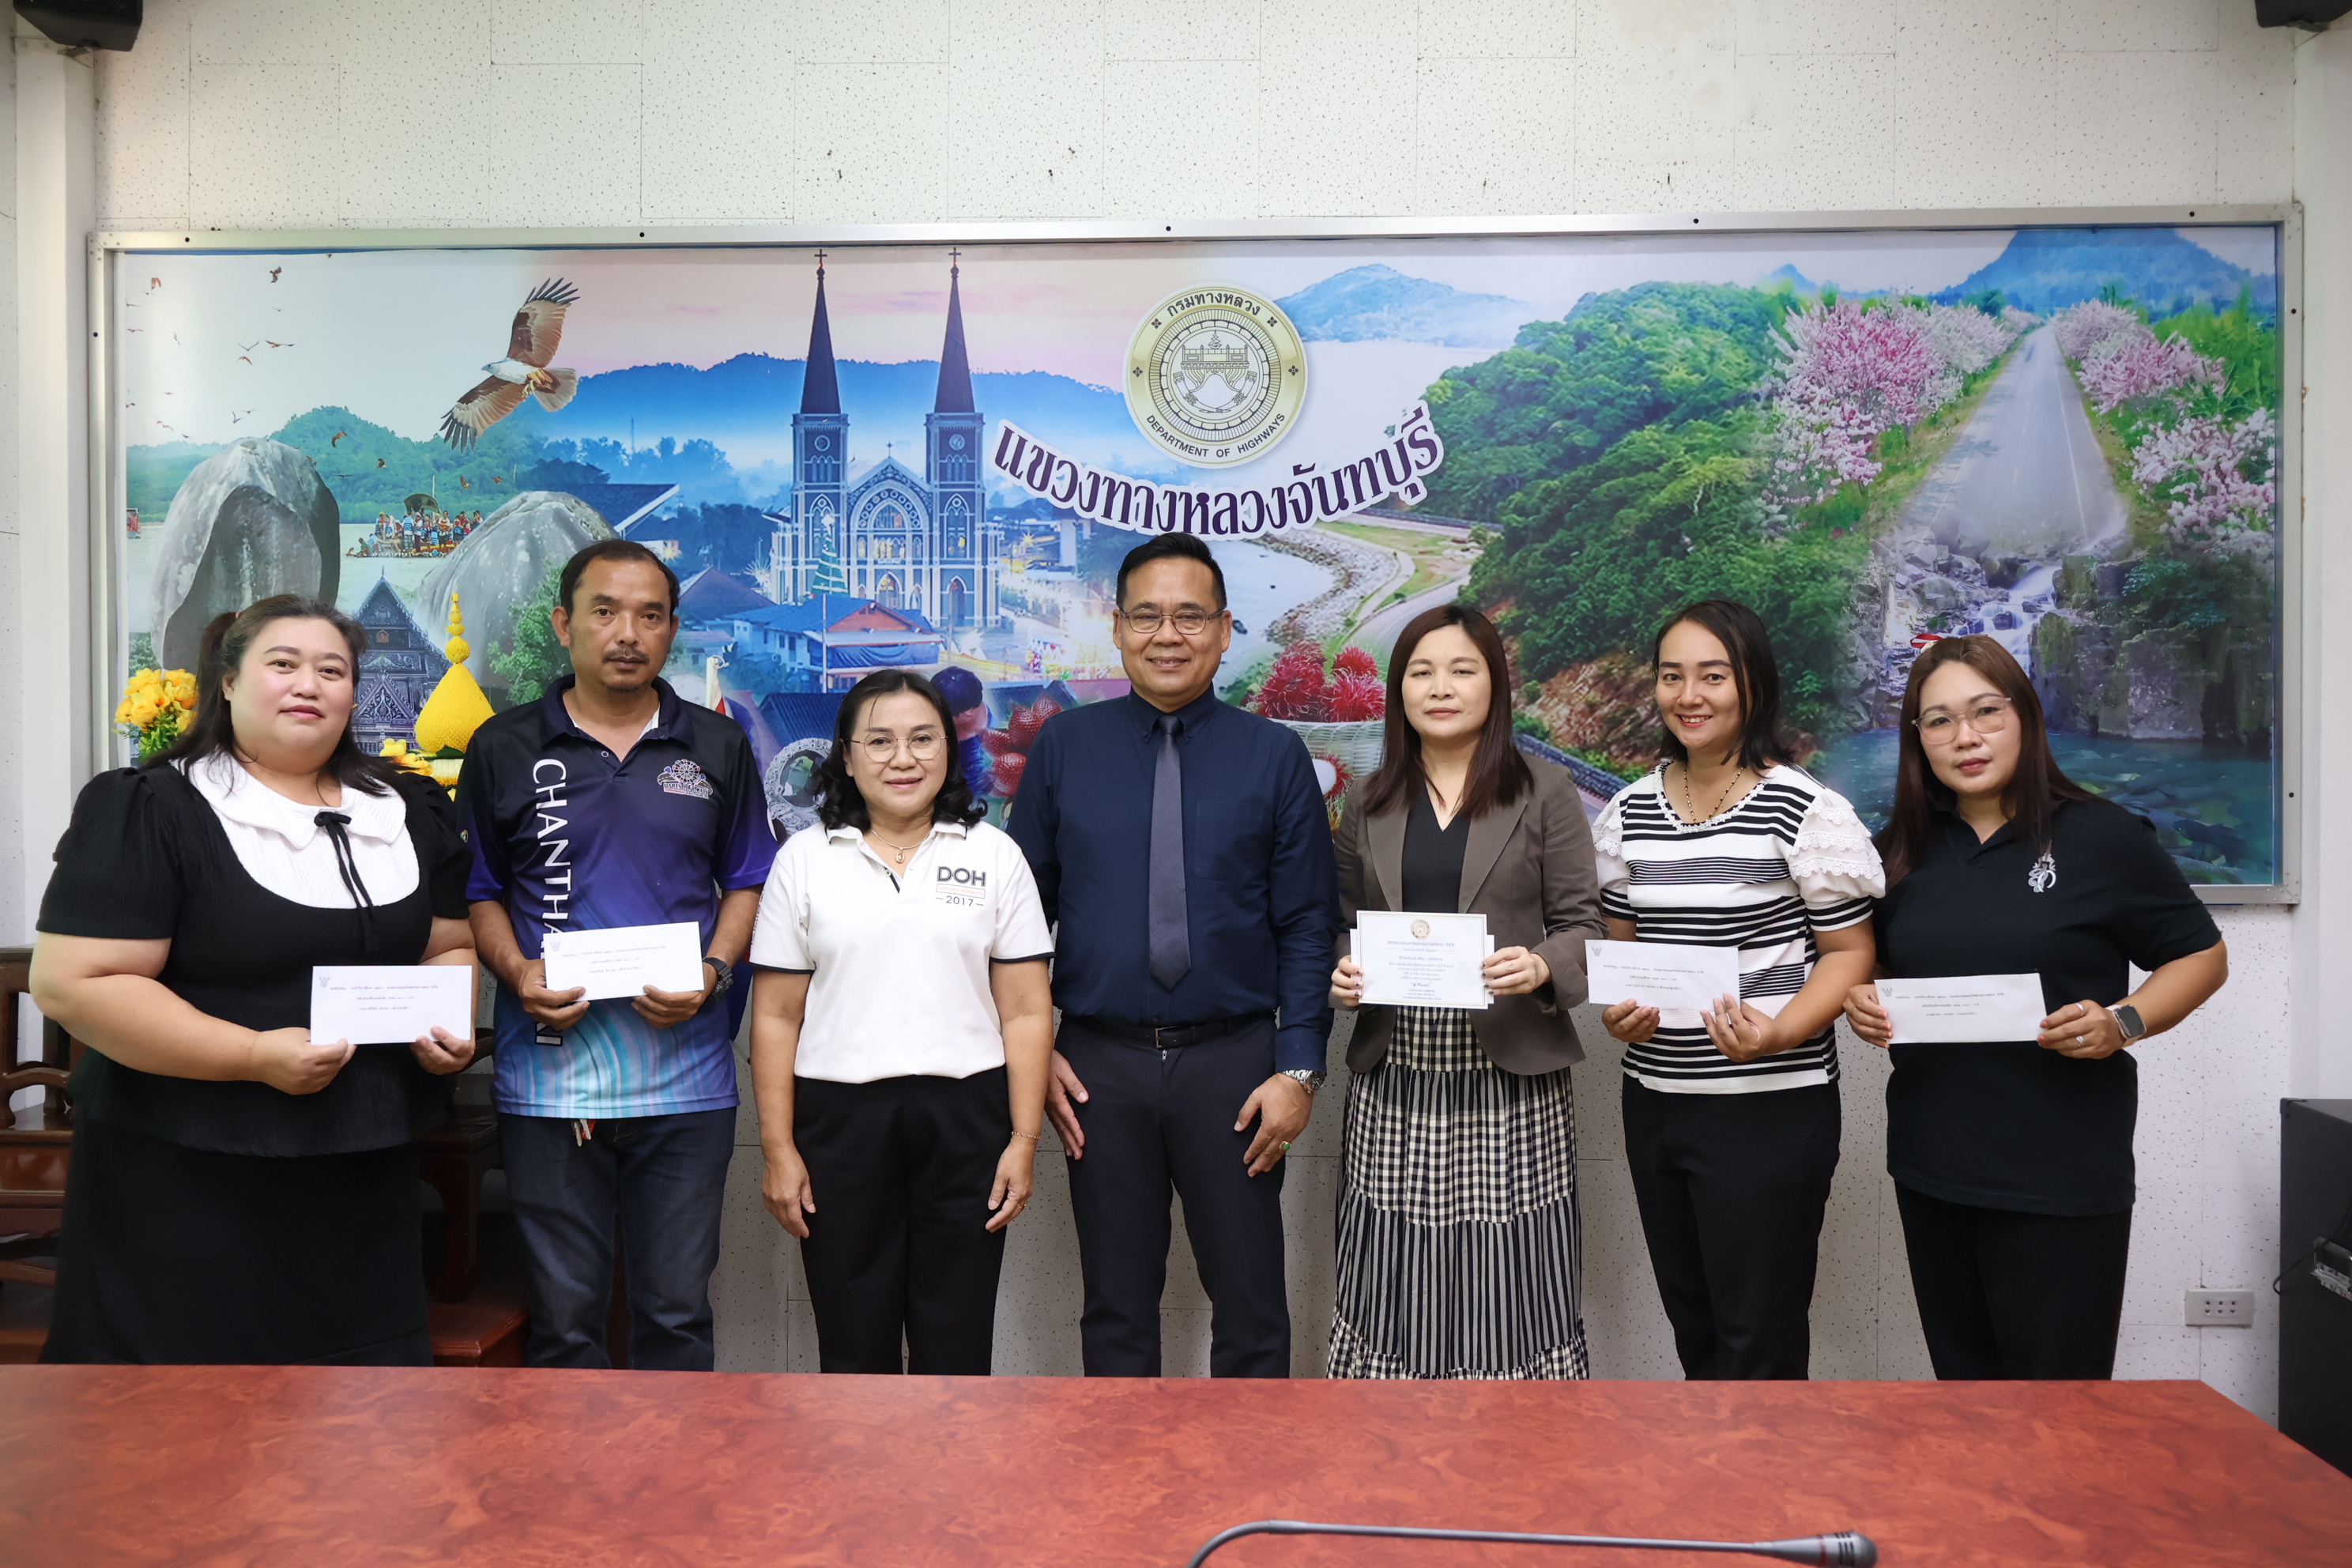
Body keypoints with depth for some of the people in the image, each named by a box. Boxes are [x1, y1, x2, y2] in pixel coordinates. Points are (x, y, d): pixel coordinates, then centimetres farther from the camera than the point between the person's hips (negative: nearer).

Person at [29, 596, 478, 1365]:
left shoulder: (408, 811, 10)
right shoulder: (149, 810, -7)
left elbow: (449, 946, 17)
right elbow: (72, 982, -13)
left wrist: (451, 1021, -5)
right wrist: (257, 1056, -21)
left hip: (365, 1172, 5)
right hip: (187, 1177, -4)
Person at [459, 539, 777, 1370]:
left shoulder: (718, 746, 8)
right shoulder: (503, 749, 5)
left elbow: (748, 881, 10)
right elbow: (478, 892, 10)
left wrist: (713, 973, -8)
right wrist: (517, 973, -9)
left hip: (685, 1074, 1)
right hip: (548, 1076, 0)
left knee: (677, 1310, 8)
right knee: (563, 1312, 8)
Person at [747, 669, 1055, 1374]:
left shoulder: (994, 856, 4)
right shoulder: (804, 860, 5)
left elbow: (1027, 1012, 2)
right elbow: (776, 1017, 4)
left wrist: (1024, 1141, -4)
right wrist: (778, 1148, -1)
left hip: (965, 1117, 0)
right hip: (839, 1117, 0)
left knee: (958, 1340, 6)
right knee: (854, 1340, 9)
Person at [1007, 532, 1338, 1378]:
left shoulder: (1274, 755, 1)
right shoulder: (1063, 748, 3)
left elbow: (1309, 925, 0)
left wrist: (1298, 1068, -8)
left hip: (1233, 1063, -1)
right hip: (1100, 1064, 1)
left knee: (1250, 1305, 9)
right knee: (1117, 1307, 13)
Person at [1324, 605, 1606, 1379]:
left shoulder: (1545, 792, 4)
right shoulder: (1368, 802, 13)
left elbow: (1583, 924, 2)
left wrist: (1541, 967, -18)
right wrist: (1342, 975, -3)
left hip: (1510, 1081, -2)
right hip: (1395, 1082, 3)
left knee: (1507, 1282, -1)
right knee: (1396, 1282, 2)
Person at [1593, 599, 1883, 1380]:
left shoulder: (1806, 810, -10)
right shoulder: (1630, 810, 6)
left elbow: (1850, 951, -6)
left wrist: (1778, 1032, -22)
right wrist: (1618, 1008, -4)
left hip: (1771, 1108, -5)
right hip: (1654, 1102, 5)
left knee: (1758, 1342, 2)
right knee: (1692, 1327, 18)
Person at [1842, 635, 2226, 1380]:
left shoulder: (2104, 837, -4)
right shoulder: (1900, 850, 8)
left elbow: (2201, 956, 2)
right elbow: (1866, 959, 20)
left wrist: (2122, 1023, -15)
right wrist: (1858, 1001, -3)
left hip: (2061, 1175, -4)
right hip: (1930, 1167, 4)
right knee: (1963, 1381, 15)